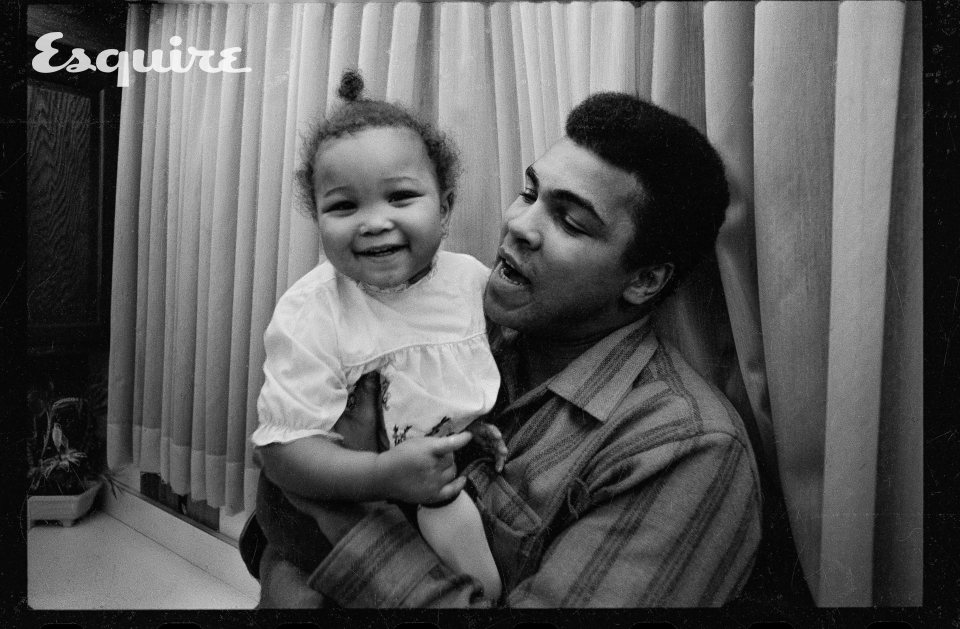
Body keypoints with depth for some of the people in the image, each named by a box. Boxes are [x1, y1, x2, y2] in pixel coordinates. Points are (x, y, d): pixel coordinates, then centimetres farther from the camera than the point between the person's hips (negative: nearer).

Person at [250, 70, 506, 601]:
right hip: (355, 499, -4)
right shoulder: (310, 316, -19)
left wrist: (492, 425, -4)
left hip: (467, 475, 4)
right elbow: (283, 450, -22)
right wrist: (385, 474, -36)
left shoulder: (473, 278, -4)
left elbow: (506, 363, 14)